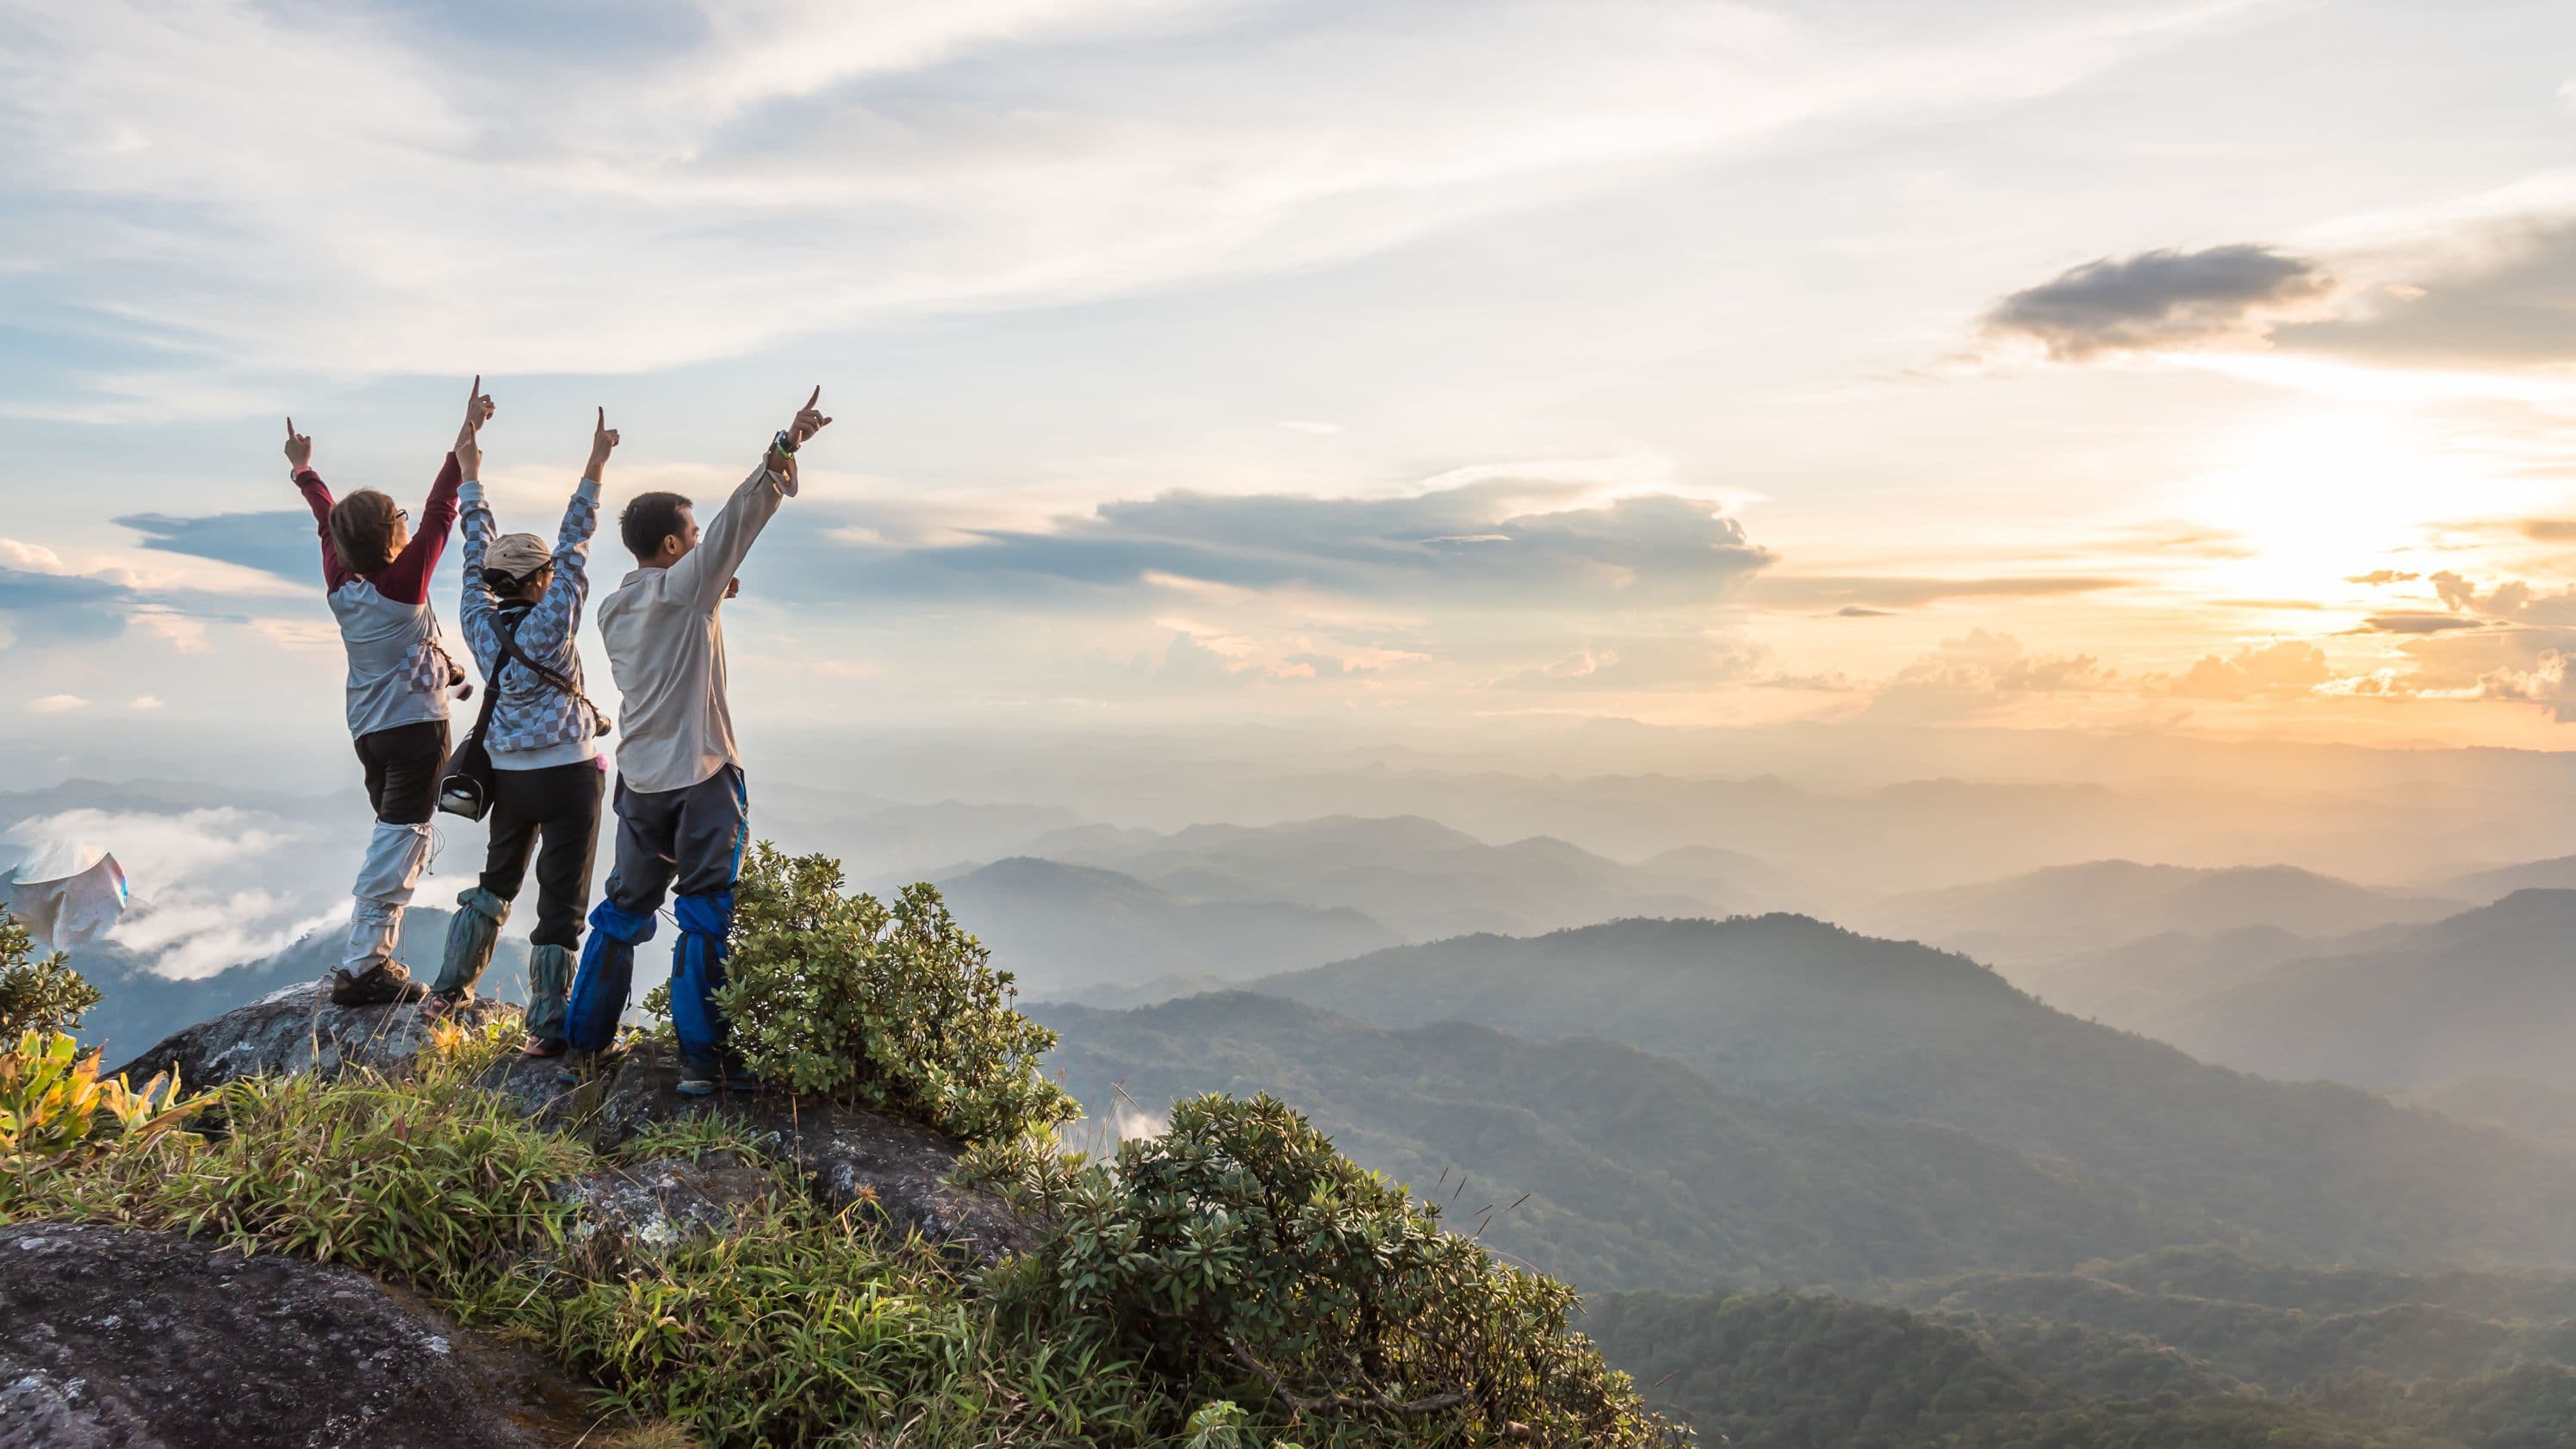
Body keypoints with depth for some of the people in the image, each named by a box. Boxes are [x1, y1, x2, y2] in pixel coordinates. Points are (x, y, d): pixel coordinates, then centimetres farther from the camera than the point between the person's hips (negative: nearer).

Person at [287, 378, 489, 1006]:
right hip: (415, 725, -8)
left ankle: (374, 959, 19)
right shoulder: (403, 583, -16)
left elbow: (328, 523, 16)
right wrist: (465, 441, -19)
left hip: (369, 729, 8)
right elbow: (439, 512, -19)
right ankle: (362, 967, -7)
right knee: (400, 844, -5)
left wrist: (304, 470, 33)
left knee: (391, 838, 18)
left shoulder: (340, 583, 0)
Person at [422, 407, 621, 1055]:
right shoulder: (549, 625, -16)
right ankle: (546, 1026, 2)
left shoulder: (480, 622, -2)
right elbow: (573, 545, -16)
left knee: (496, 880, 25)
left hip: (508, 775, 6)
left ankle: (449, 989, 32)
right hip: (567, 775, -6)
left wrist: (470, 474, 18)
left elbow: (477, 552, 8)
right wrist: (594, 466, -15)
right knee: (562, 899, 0)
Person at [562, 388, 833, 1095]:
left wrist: (709, 600, 18)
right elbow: (738, 517, -17)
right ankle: (702, 1057, 0)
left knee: (625, 909, 17)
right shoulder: (683, 586, -10)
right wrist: (787, 445, -20)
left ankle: (582, 1044, 23)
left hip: (639, 778, 7)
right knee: (706, 917, -1)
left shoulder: (612, 608, 10)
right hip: (702, 775, -7)